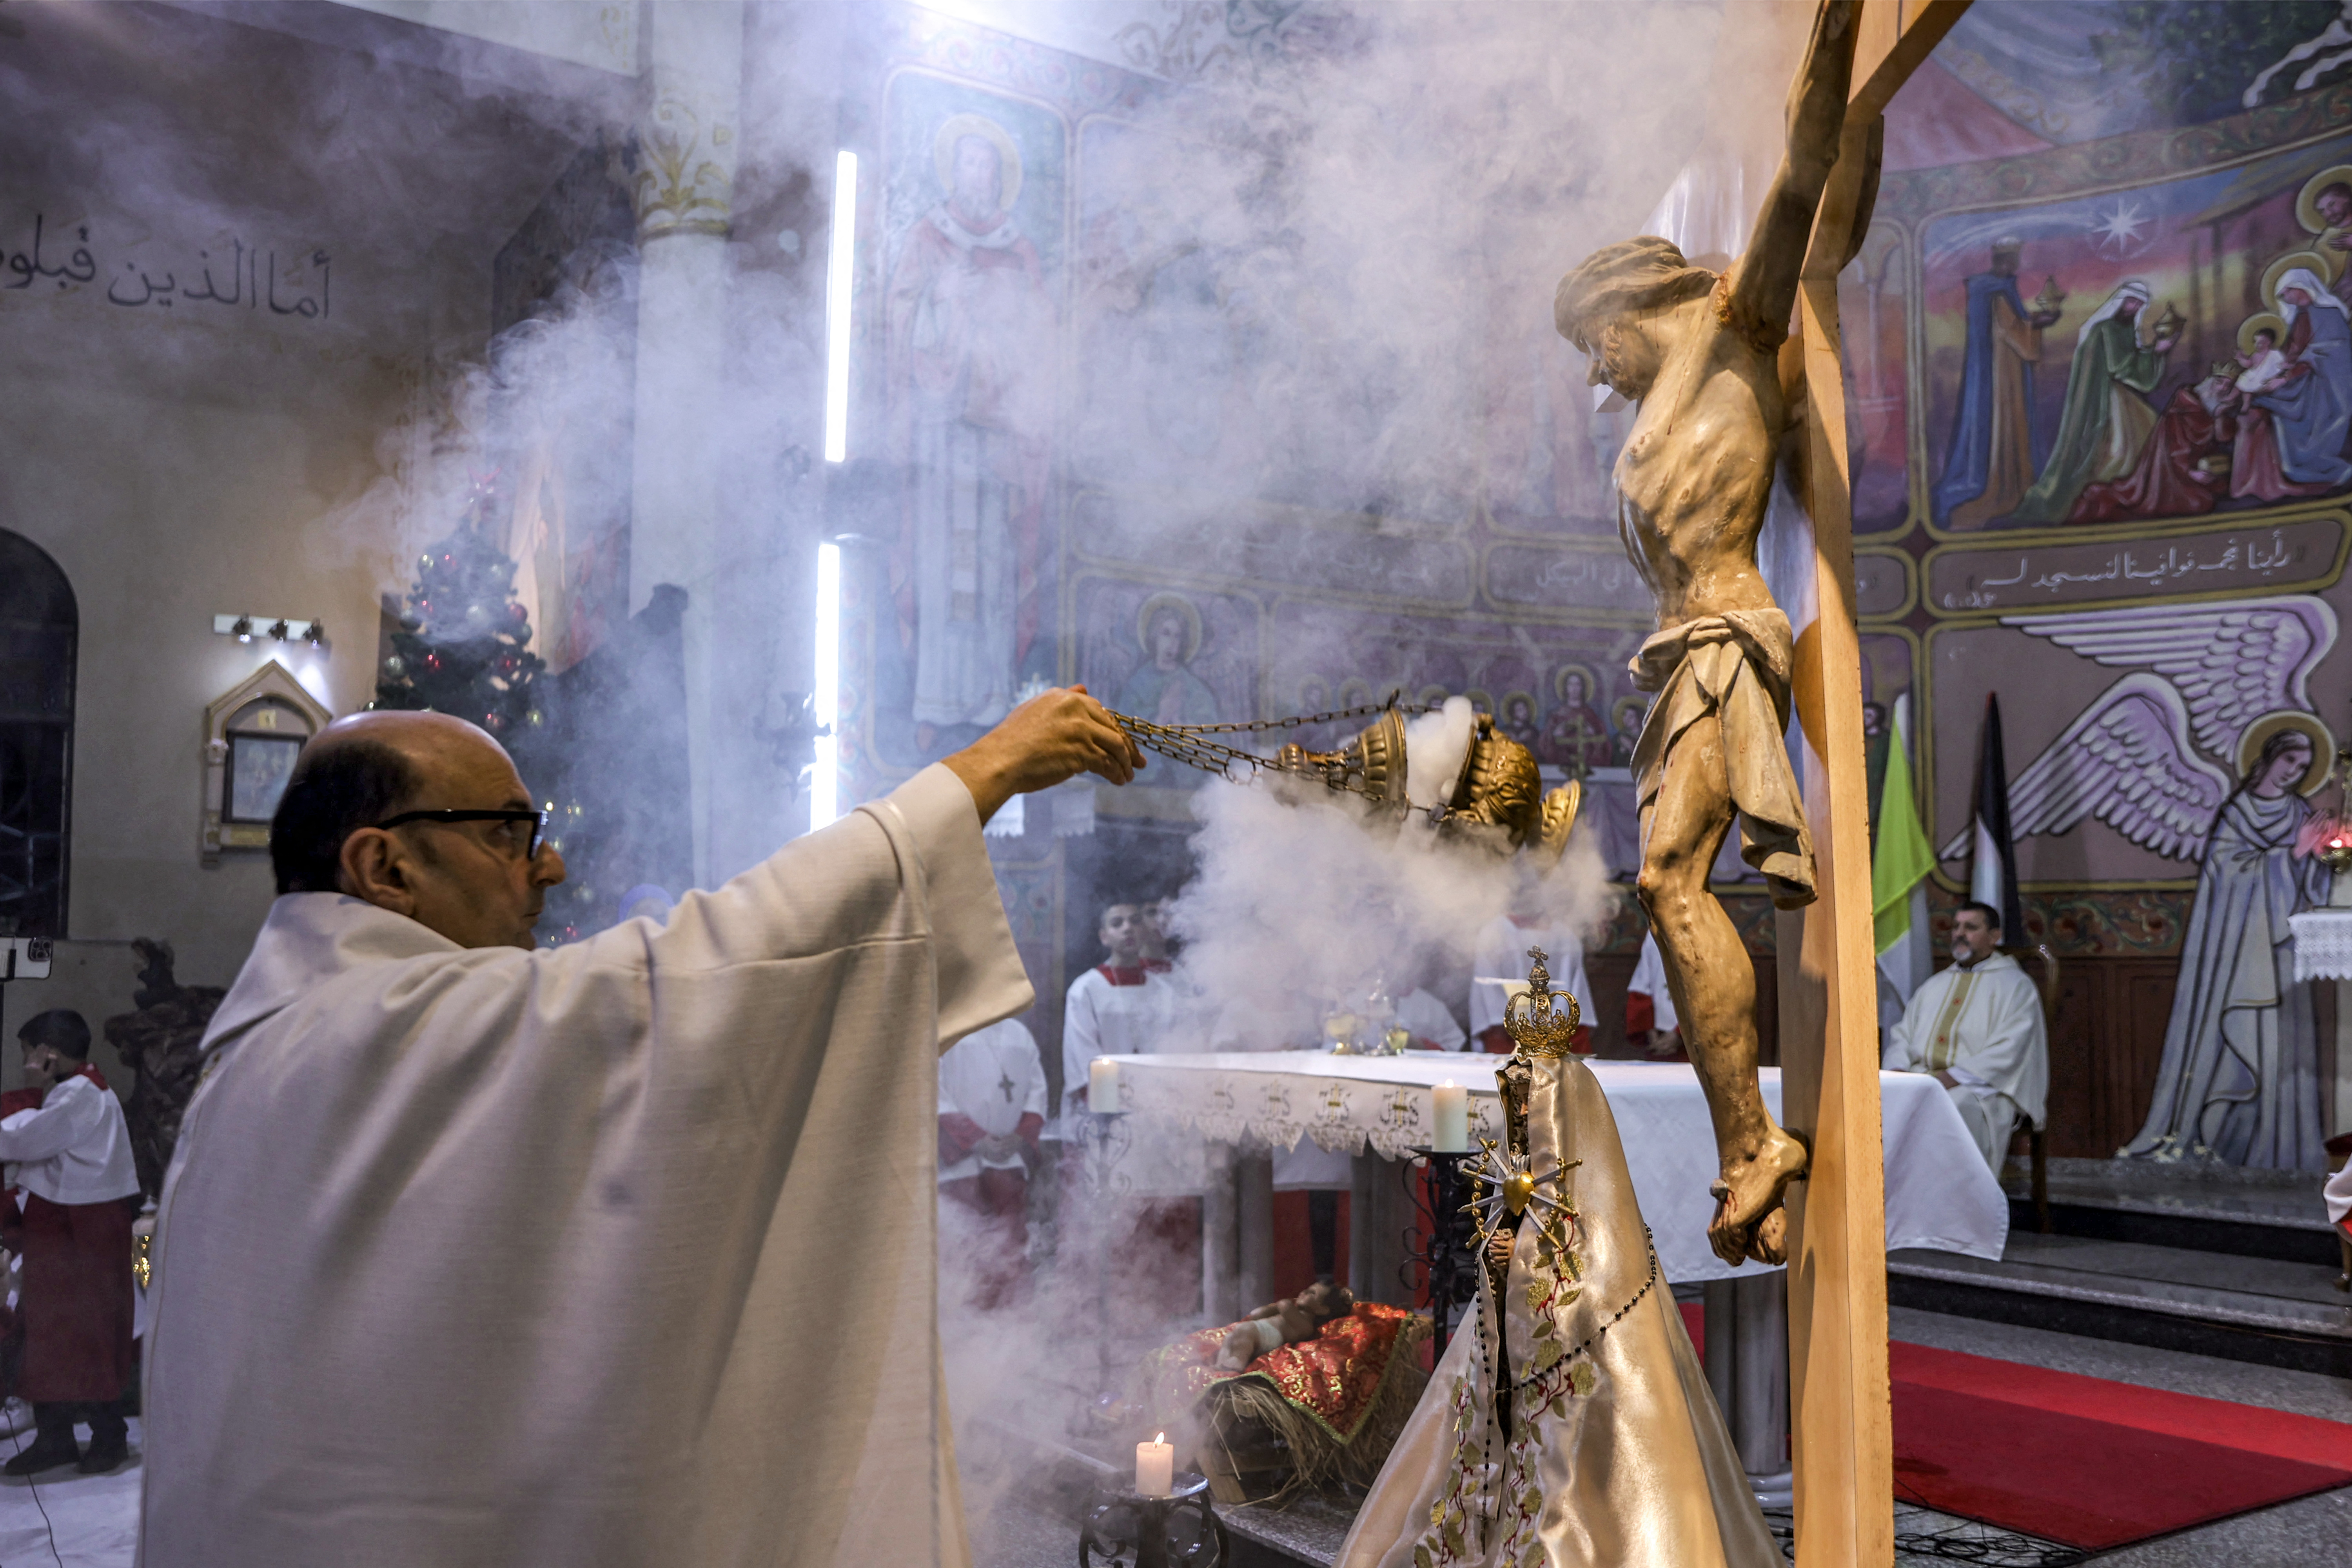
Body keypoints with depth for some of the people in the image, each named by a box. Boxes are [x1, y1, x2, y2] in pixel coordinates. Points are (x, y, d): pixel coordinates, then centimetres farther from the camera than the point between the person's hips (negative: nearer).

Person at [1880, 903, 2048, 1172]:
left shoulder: (2015, 985, 8)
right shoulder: (1935, 985, 27)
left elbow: (2008, 1050, -6)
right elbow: (1902, 1034, 20)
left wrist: (1952, 1077, -18)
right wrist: (1898, 1069, -3)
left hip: (1979, 1086, -5)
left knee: (1953, 1109, -39)